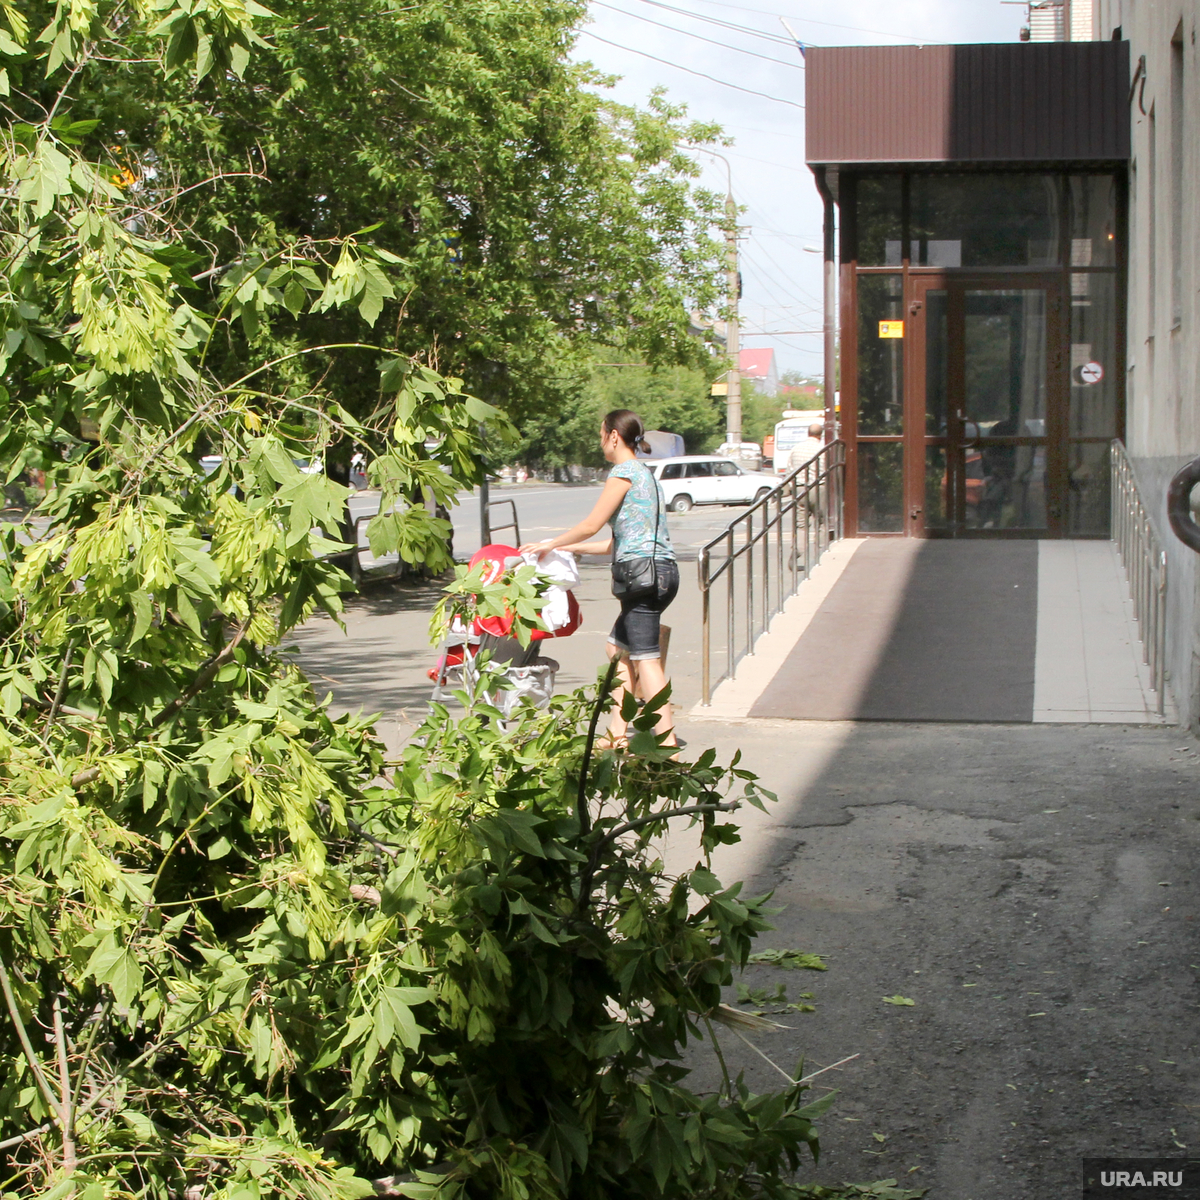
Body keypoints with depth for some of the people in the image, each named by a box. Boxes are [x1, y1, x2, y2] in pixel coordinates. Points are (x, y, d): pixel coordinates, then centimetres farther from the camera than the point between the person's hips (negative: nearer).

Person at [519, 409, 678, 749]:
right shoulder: (644, 473, 22)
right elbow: (618, 542, 24)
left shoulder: (624, 472, -7)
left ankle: (667, 741, -13)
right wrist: (567, 548, 30)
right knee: (618, 648, 17)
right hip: (661, 570, 10)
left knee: (646, 659, -10)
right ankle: (616, 734, 18)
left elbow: (591, 525, -6)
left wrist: (550, 545, 9)